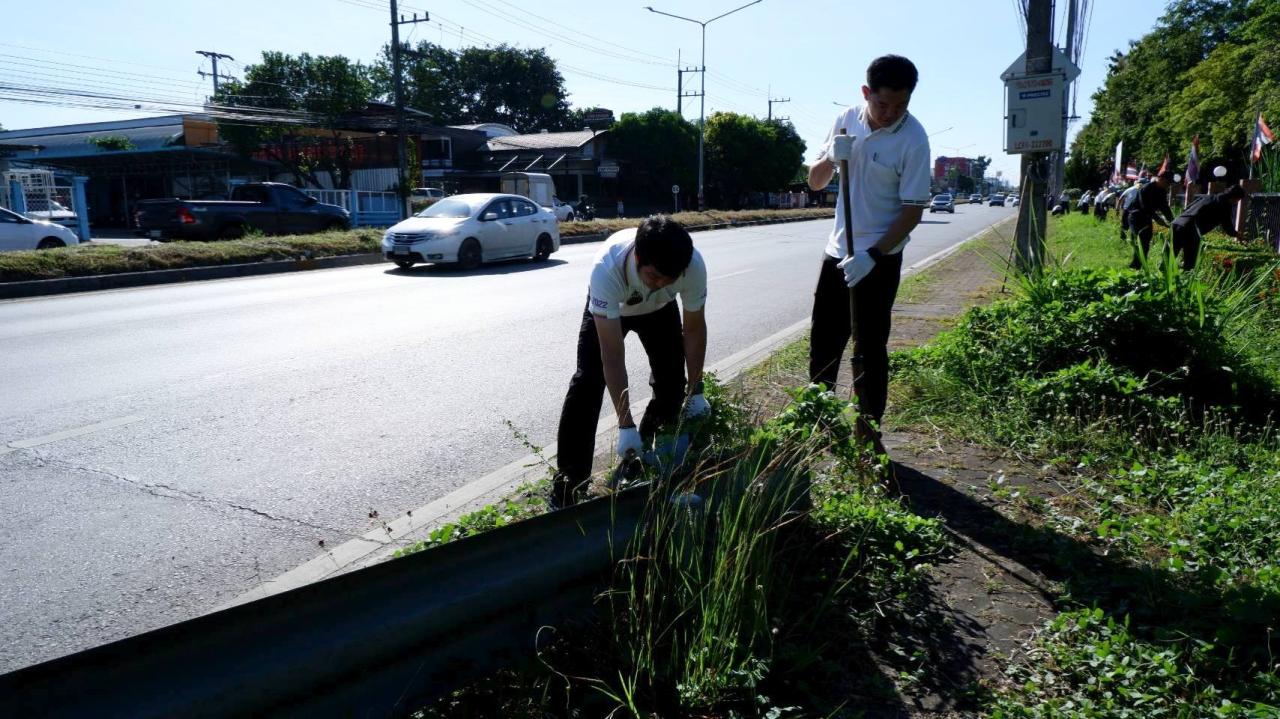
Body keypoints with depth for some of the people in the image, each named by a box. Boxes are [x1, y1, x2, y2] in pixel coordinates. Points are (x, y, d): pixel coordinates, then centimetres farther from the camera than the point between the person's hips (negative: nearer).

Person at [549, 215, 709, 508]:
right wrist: (626, 425, -43)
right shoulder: (607, 267, -46)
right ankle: (569, 484, -10)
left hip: (659, 309, 3)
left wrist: (696, 391, -16)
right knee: (587, 383, -15)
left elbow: (694, 328, -19)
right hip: (608, 309, -3)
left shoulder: (694, 266, -38)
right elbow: (613, 356, -43)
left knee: (672, 383, -3)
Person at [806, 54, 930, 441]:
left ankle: (868, 430, 14)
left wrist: (872, 256, -23)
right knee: (823, 340, 12)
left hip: (880, 259, -5)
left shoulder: (913, 140, -14)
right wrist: (831, 158, -15)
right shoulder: (847, 119, 1)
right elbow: (815, 182, 6)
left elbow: (912, 211, -13)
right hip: (837, 251, 5)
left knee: (869, 348, 1)